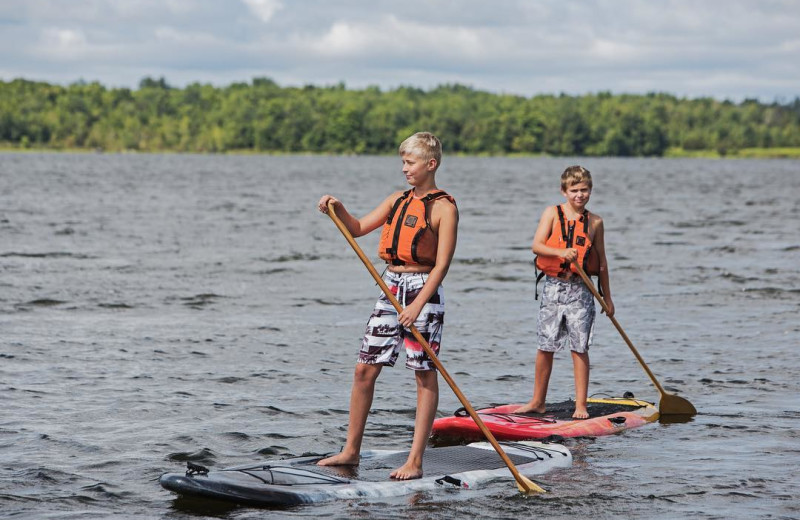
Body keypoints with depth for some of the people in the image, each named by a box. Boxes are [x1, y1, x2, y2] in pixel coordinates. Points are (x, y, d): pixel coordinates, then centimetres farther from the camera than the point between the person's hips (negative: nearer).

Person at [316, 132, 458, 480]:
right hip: (391, 287, 7)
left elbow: (441, 264, -13)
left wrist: (417, 305, -21)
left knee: (425, 375, -2)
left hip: (423, 290, -7)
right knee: (364, 370, 5)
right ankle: (351, 450, 15)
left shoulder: (444, 208, -6)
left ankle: (415, 461, 0)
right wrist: (337, 209, -3)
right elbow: (357, 228, 17)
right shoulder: (397, 200, 14)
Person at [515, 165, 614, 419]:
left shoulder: (595, 222, 6)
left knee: (579, 348, -1)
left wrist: (607, 297, 15)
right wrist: (561, 252, -28)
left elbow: (601, 261, 14)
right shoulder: (552, 213, 2)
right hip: (553, 286, 0)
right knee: (545, 346, 5)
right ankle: (538, 401, 16)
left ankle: (581, 405, 4)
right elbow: (536, 245, -10)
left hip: (581, 289, 0)